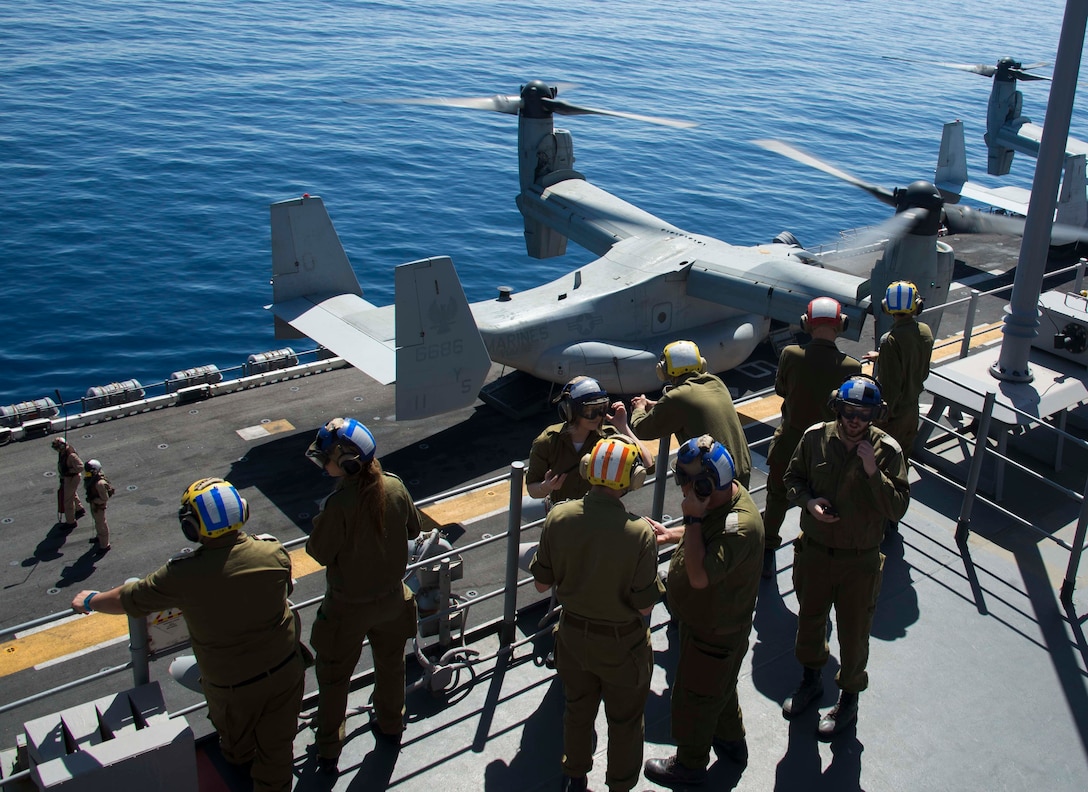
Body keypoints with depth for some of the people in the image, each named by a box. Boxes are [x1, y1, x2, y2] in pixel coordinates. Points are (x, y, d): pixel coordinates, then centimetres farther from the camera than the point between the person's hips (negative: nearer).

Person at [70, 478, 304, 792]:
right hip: (285, 670, 1)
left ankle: (238, 758, 61)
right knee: (277, 746, 20)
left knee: (236, 739, 32)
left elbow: (128, 600, -8)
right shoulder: (274, 552, -18)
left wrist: (90, 601, 13)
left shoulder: (183, 575, -25)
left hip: (232, 686, -1)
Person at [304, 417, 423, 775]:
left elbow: (319, 553, -19)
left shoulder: (339, 504, -31)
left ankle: (328, 752, 30)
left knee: (333, 678, 16)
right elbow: (413, 529, 1)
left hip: (348, 607, -5)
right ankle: (391, 726, 47)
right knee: (390, 664, 26)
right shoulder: (395, 487, -15)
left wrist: (321, 522, -4)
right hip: (392, 598, 5)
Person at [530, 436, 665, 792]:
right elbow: (645, 606, -19)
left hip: (572, 635, 4)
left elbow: (542, 584, -7)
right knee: (625, 722, 22)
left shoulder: (558, 517, -19)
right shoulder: (640, 533, -29)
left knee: (577, 710, 28)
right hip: (621, 645, -3)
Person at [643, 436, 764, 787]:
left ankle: (690, 763, 37)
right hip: (703, 618, 9)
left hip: (715, 632, -9)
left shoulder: (740, 527, -39)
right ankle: (731, 741, 52)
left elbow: (699, 575, -44)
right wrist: (671, 534, 1)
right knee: (719, 687, 30)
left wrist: (693, 518, -40)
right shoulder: (721, 498, -9)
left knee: (694, 696, 13)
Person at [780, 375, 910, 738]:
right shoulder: (815, 438, -10)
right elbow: (792, 477, 4)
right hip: (813, 552, 3)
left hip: (860, 562, -2)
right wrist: (807, 501, -15)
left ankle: (849, 698, 38)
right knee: (810, 619, 22)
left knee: (853, 632, 13)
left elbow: (898, 508, -17)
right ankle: (811, 678, 49)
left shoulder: (887, 450, -16)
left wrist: (873, 472, -29)